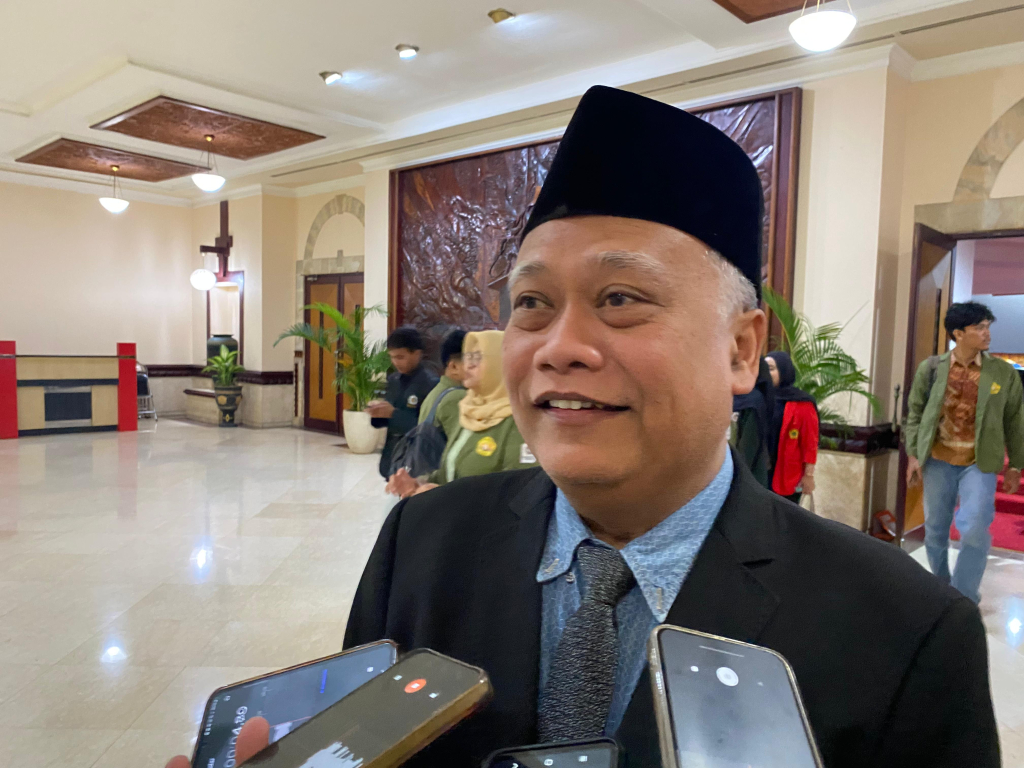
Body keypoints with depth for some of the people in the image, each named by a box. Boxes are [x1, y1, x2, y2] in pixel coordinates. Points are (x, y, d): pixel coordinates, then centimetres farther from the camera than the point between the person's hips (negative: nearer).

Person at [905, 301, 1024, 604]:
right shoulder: (931, 368, -3)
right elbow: (915, 413, 4)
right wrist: (913, 454, -2)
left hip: (979, 464, -1)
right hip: (938, 461, 1)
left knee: (974, 531, -10)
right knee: (935, 530, 12)